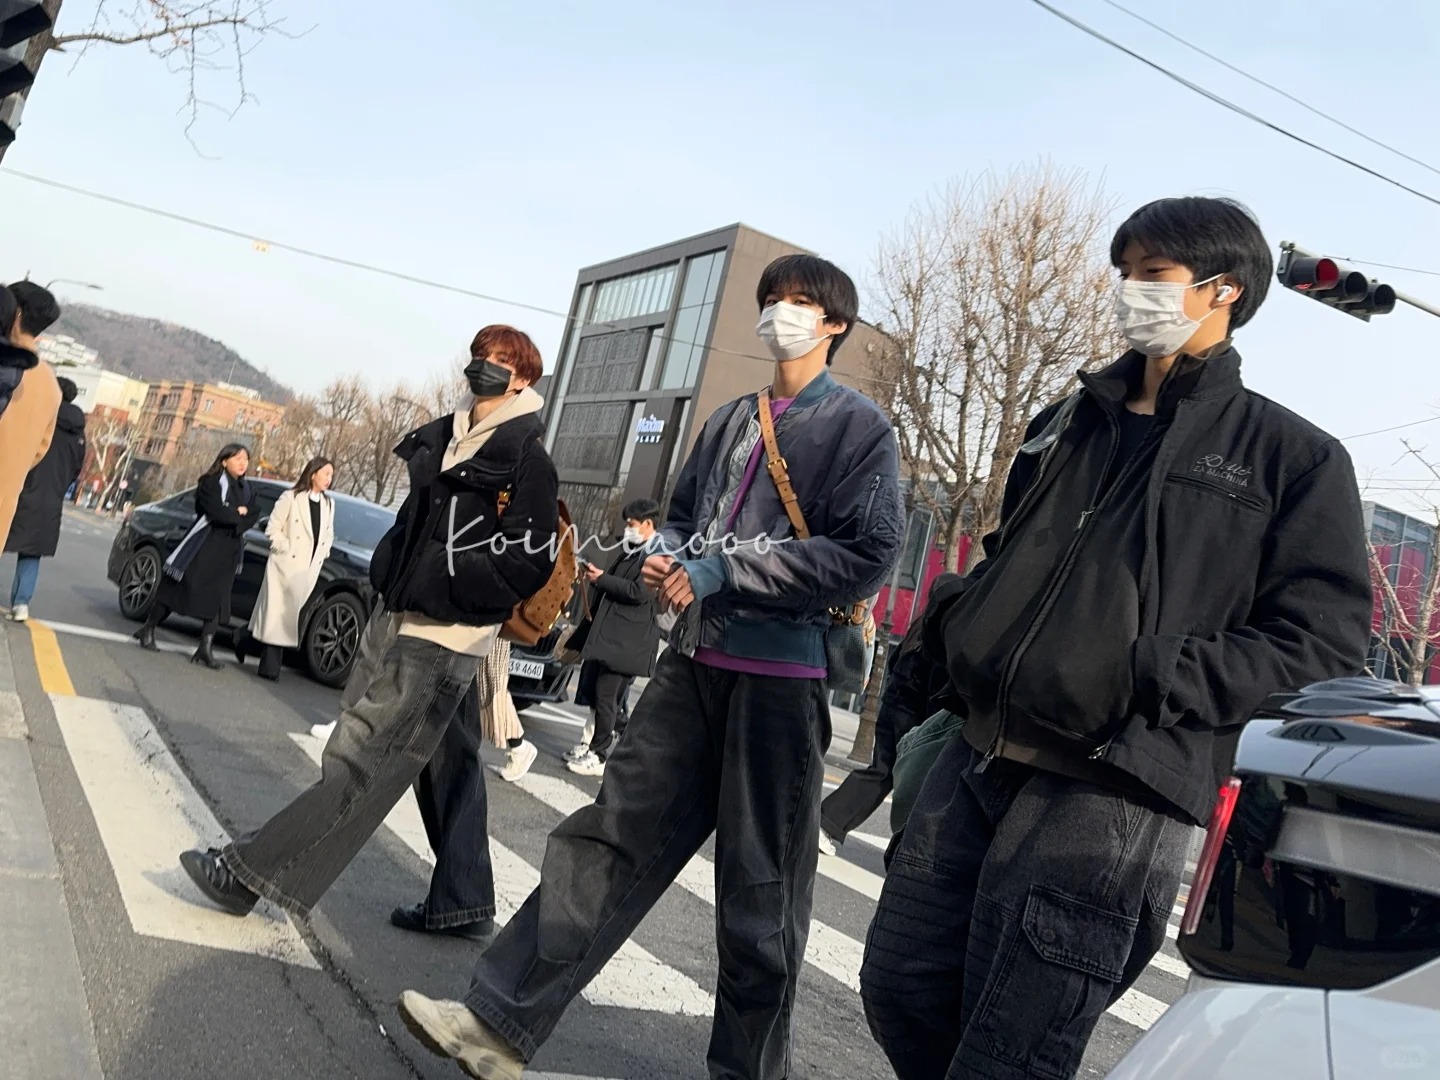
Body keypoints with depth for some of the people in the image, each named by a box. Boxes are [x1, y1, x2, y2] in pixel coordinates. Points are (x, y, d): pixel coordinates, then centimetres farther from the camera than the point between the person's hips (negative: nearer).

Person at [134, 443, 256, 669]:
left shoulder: (247, 489, 13)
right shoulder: (210, 482, -3)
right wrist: (238, 514, -4)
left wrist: (228, 517, -15)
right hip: (203, 545, -5)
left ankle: (206, 648, -2)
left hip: (228, 551, 5)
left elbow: (247, 521, 2)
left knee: (216, 597, -1)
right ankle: (148, 630, 15)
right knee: (178, 586, 0)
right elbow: (216, 512, -18)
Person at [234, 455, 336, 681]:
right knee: (275, 613, -3)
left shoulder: (328, 504, 12)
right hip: (285, 565, -5)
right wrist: (287, 550, -12)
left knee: (288, 616, 3)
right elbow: (273, 529, -6)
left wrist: (322, 554, 8)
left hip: (309, 569, 5)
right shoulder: (291, 498, -5)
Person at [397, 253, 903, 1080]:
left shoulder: (861, 427, -2)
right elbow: (683, 513, 25)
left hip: (783, 678, -5)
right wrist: (667, 558, 0)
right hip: (695, 661, 6)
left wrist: (725, 571, -15)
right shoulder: (731, 419, 17)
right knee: (608, 840, 4)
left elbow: (866, 557, -13)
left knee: (761, 889, 4)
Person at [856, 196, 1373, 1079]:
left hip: (1115, 795, -6)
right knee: (903, 988, 12)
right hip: (978, 758, 6)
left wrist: (1149, 681, -17)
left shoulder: (1294, 458, 1)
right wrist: (952, 630, 7)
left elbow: (1322, 647, -5)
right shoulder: (1067, 425, 18)